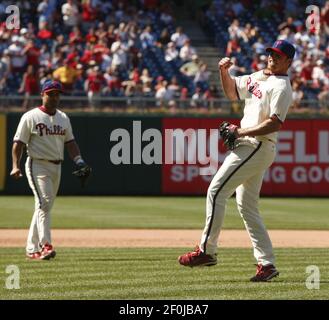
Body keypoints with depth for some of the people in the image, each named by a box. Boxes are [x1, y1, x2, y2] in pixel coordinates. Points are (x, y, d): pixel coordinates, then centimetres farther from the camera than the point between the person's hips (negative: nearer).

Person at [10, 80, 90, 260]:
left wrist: (78, 159, -2)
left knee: (45, 206, 9)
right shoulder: (31, 117, -5)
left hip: (56, 167, 7)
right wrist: (15, 166, -19)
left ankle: (32, 249, 16)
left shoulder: (63, 118, 14)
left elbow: (70, 142, 15)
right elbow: (19, 142, -7)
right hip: (37, 166, -7)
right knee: (44, 203, -19)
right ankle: (45, 245, -27)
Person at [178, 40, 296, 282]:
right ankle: (267, 263, 8)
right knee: (247, 207, 9)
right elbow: (232, 91, 28)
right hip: (248, 147, 10)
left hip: (256, 147, -10)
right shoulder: (258, 77, 17)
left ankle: (207, 250, -11)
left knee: (216, 191, -13)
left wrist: (240, 132, -21)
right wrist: (224, 71, 9)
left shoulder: (281, 87, -11)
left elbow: (275, 124, -21)